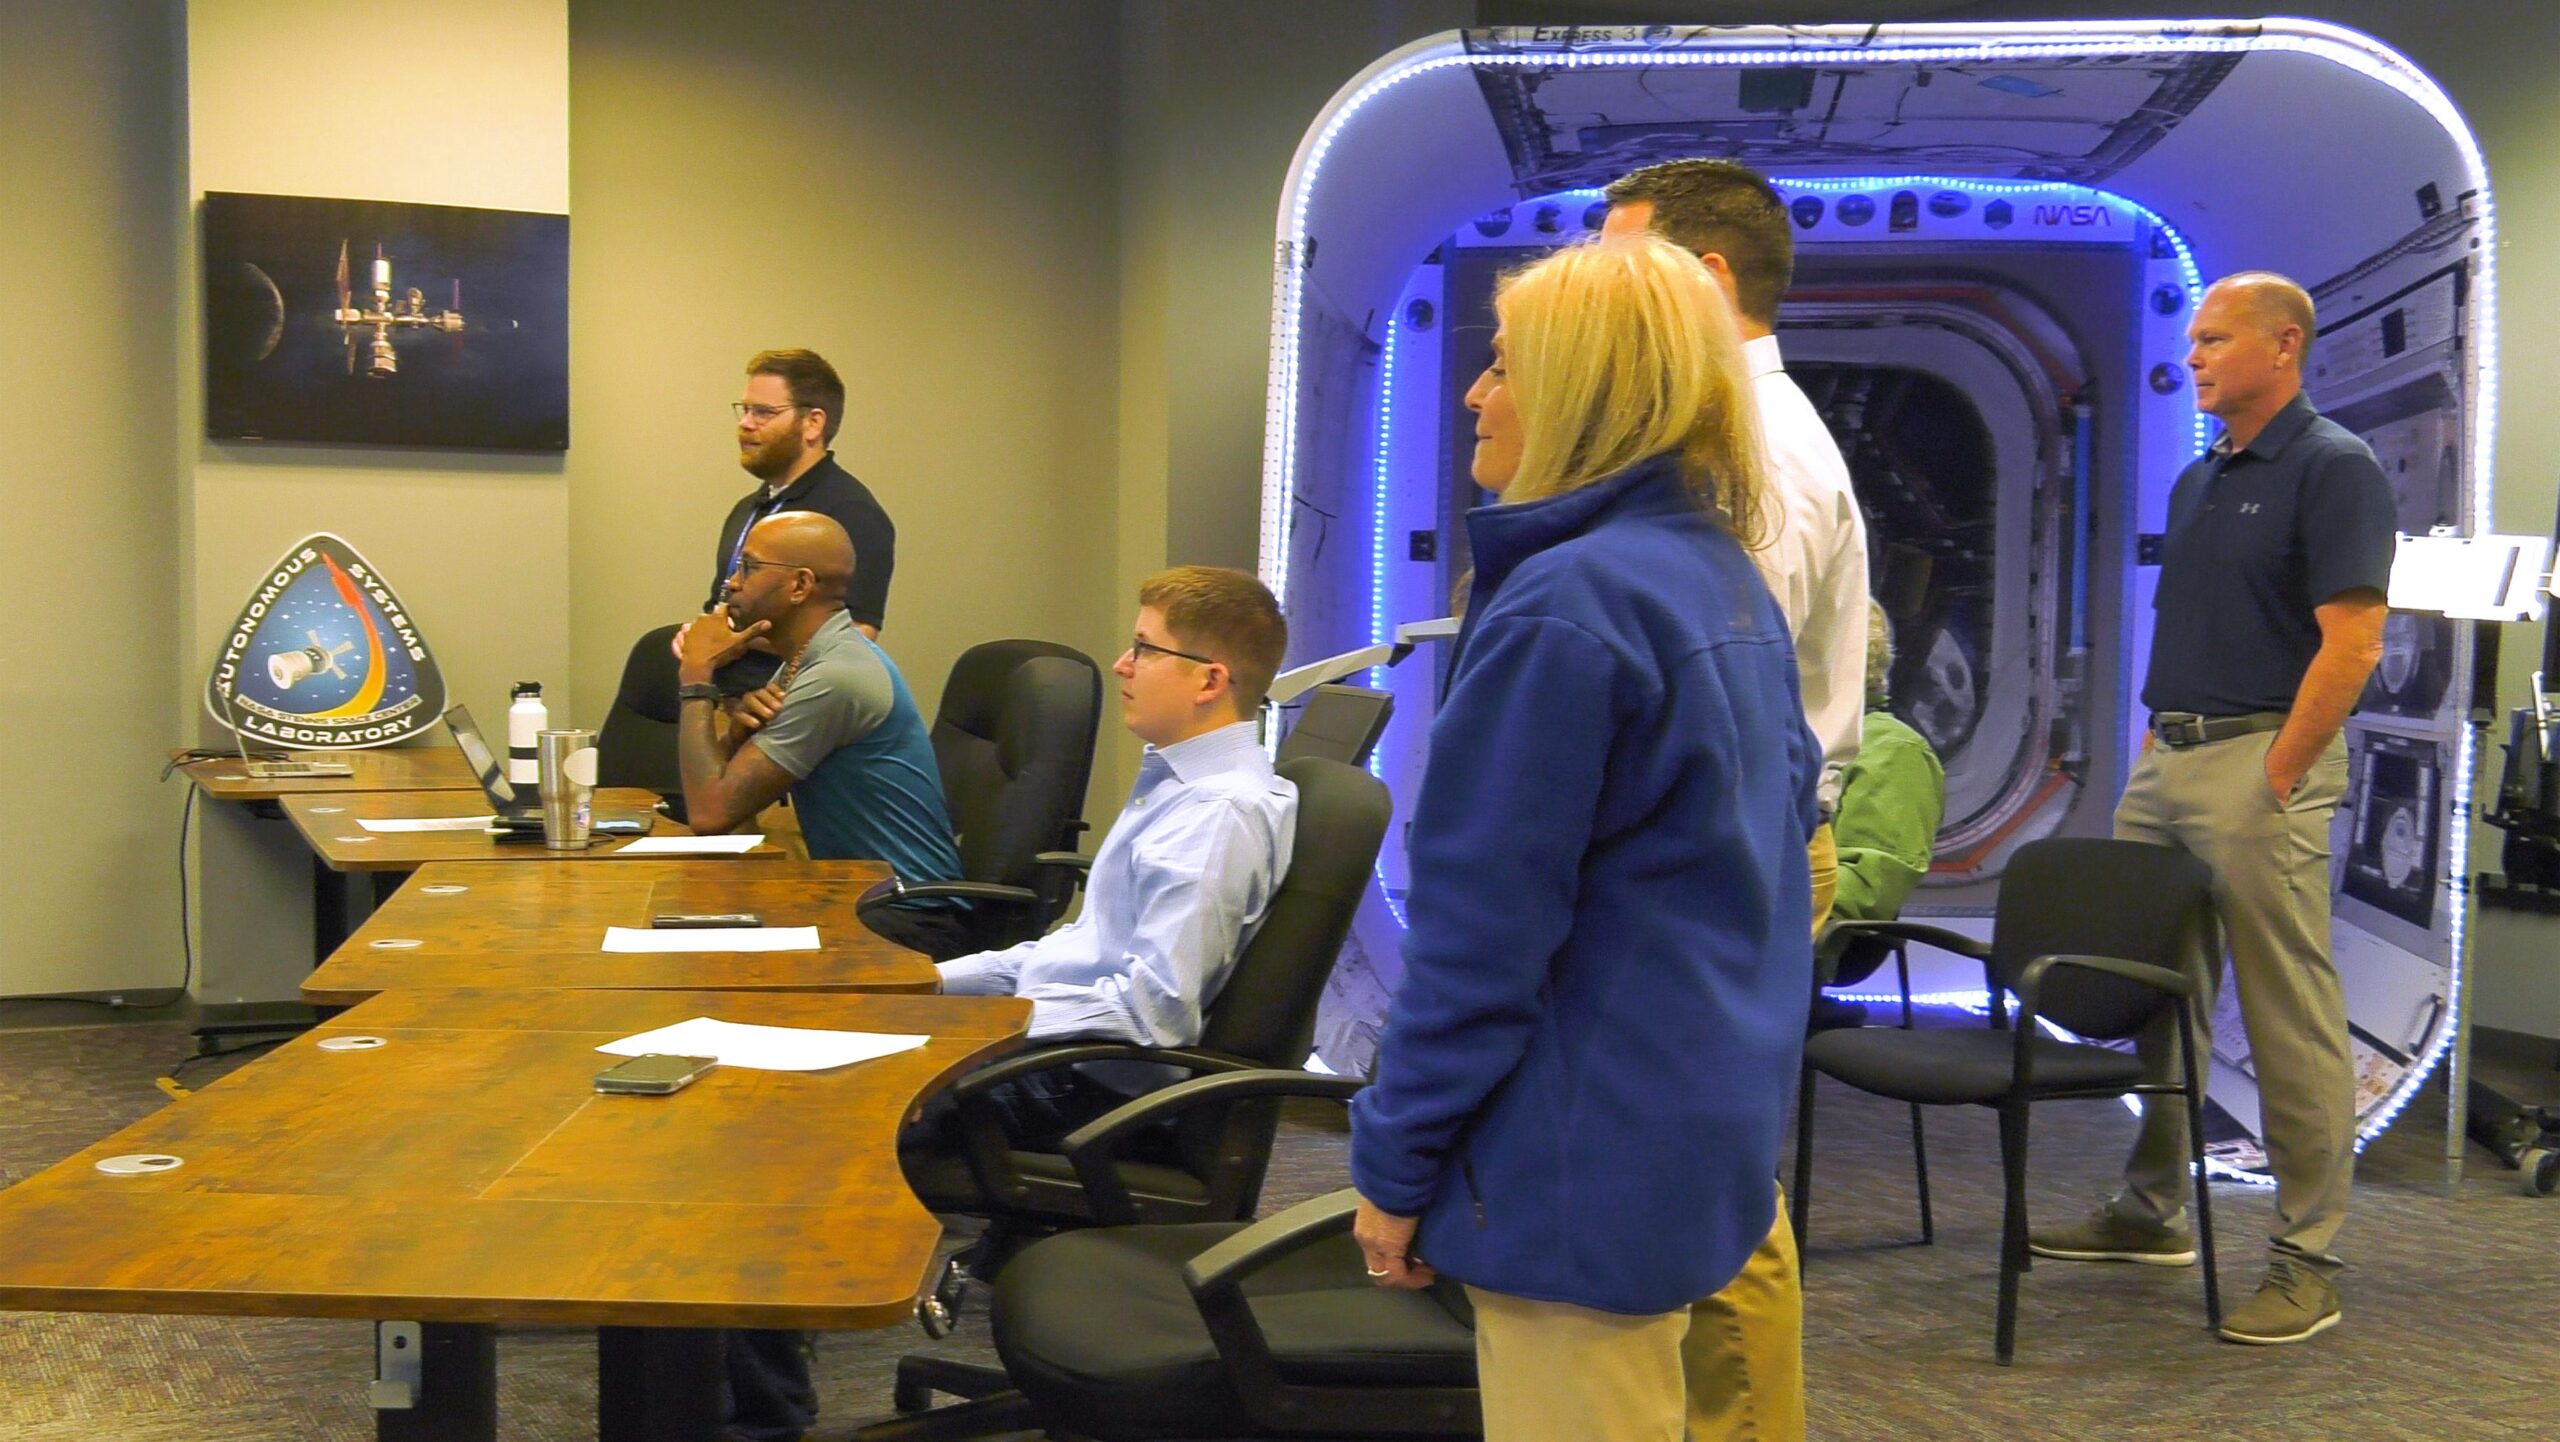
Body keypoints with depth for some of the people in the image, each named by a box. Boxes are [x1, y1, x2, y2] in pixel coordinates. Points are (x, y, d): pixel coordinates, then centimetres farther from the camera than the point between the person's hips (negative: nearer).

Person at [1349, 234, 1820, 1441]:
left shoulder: (1567, 603, -20)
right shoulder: (1732, 587, 9)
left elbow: (1482, 927, -20)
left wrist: (1394, 1163, -11)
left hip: (1591, 1166, -9)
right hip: (1719, 1127, 9)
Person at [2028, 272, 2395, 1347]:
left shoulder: (2332, 469, -9)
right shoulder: (2197, 481, 17)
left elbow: (2350, 643, -16)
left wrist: (2277, 779, -18)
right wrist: (2148, 751, 14)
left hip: (2261, 763, -9)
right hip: (2167, 761, 9)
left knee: (2290, 1020, -3)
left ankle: (2307, 1263, 5)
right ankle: (2151, 1211, 27)